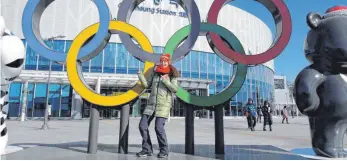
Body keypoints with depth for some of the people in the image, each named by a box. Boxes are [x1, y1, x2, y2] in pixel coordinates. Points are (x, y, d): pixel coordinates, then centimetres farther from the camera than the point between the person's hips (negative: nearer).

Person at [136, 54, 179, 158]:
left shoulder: (172, 75, 2)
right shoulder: (155, 73, 13)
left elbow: (175, 89, -9)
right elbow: (146, 84, 12)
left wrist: (165, 80, -14)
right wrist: (140, 74, 1)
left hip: (164, 105, -5)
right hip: (151, 104, 5)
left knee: (159, 127, -14)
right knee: (142, 125, 1)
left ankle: (164, 151, 6)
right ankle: (147, 150, 15)